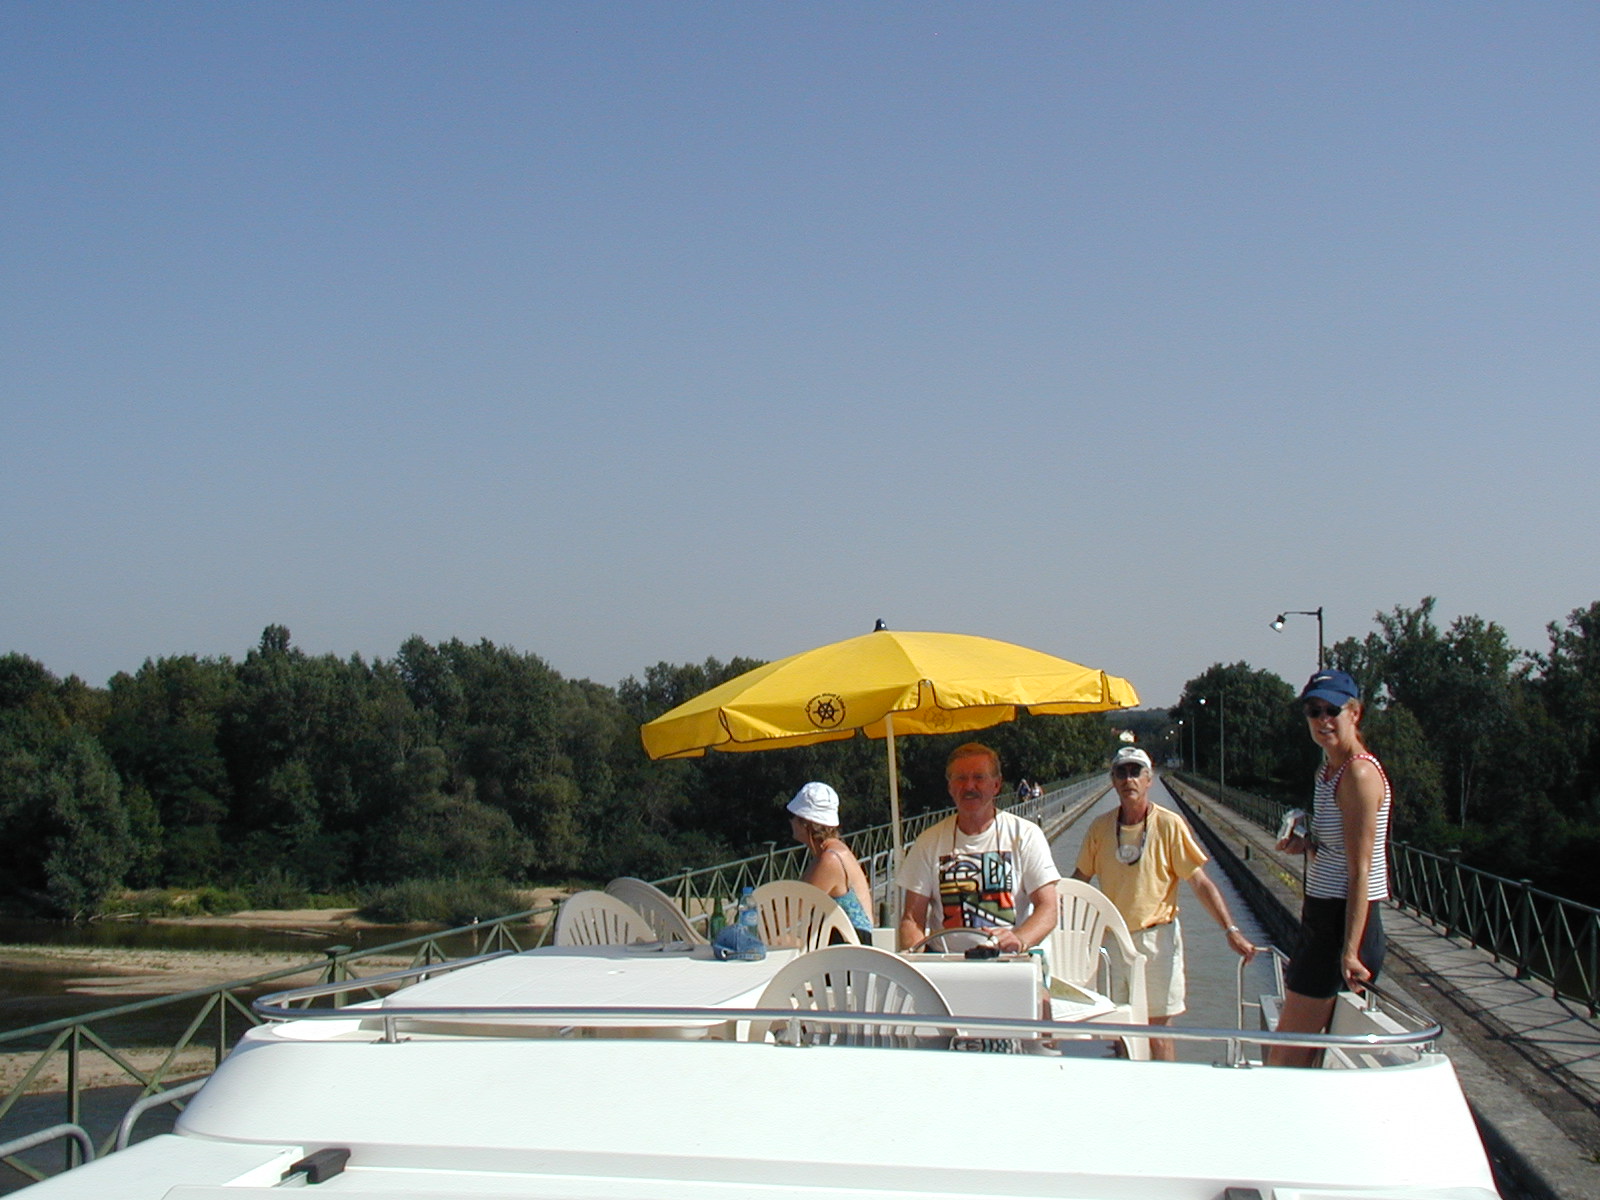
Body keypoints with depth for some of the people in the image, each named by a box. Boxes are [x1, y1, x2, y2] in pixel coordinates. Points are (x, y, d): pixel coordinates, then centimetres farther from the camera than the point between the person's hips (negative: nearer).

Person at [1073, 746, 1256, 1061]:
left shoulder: (1169, 825, -7)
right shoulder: (1100, 827, 2)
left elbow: (1200, 882, -8)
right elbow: (1079, 879, 13)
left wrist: (1230, 930, -15)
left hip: (1157, 938, -3)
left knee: (1157, 1028, -2)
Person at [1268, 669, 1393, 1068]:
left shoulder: (1358, 774, -16)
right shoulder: (1328, 768, 13)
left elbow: (1360, 871, -19)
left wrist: (1350, 951, -22)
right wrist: (1307, 845, 2)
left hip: (1344, 924, -10)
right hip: (1321, 918, 10)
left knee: (1287, 1056, -5)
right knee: (1295, 1052, 13)